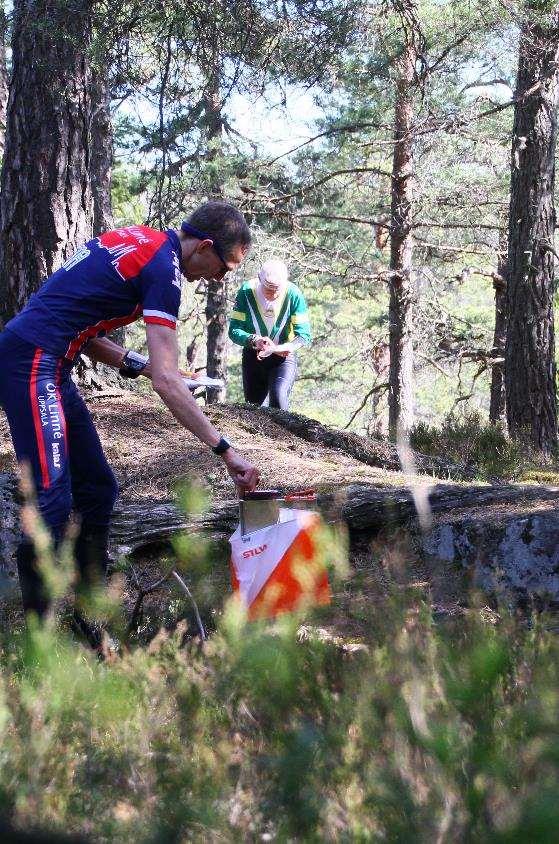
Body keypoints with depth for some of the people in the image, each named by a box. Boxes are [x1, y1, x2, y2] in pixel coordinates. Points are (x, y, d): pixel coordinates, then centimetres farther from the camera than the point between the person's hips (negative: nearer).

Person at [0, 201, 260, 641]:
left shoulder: (139, 240, 15)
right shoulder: (162, 268, -13)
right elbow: (167, 381, -18)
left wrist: (132, 363, 9)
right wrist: (226, 450, -16)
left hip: (48, 367, 10)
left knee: (98, 489, 12)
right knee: (53, 501, -15)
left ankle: (89, 615, 18)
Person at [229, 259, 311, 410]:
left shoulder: (293, 294, -20)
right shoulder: (247, 292, -17)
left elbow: (304, 335, -19)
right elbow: (234, 330, -17)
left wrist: (289, 347, -40)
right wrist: (254, 340, -36)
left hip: (283, 357, -2)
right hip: (253, 356, 3)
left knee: (278, 397, -27)